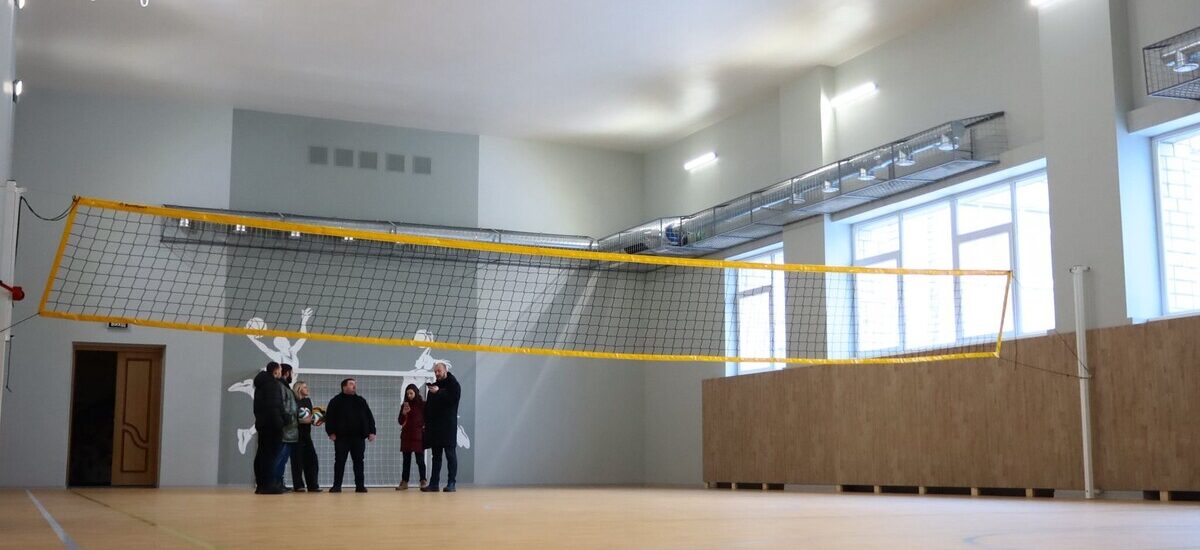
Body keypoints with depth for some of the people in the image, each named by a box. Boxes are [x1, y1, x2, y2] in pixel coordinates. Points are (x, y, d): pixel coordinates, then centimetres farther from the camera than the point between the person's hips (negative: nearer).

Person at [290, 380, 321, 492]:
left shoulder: (308, 400, 14)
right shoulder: (293, 400, -7)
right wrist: (302, 421, -21)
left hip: (306, 434, 6)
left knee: (311, 458, 2)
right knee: (297, 460, -4)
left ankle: (312, 485, 5)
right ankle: (298, 485, 1)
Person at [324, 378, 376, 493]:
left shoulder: (361, 401, 14)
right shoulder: (336, 401, 3)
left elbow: (369, 417, 13)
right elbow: (329, 417, -2)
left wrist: (372, 431, 4)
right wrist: (331, 432, -11)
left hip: (358, 437, 3)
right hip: (341, 437, -3)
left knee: (358, 462, 3)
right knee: (340, 461, 0)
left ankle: (360, 486, 7)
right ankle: (337, 485, 6)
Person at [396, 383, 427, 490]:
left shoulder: (423, 404, 0)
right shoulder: (404, 405, 9)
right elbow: (400, 421, 7)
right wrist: (404, 413, -9)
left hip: (418, 436, -4)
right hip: (406, 436, 4)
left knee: (420, 459, -2)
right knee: (406, 460, 5)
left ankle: (423, 481, 3)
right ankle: (404, 482, 6)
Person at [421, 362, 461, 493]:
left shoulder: (453, 385, -1)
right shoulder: (434, 386, 16)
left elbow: (453, 399, -16)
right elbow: (428, 406, 17)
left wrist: (439, 392, -22)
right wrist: (426, 422, 8)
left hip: (448, 426, -6)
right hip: (434, 426, 6)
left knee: (450, 454, -3)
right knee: (436, 456, 7)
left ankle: (451, 483, -3)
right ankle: (433, 483, 8)